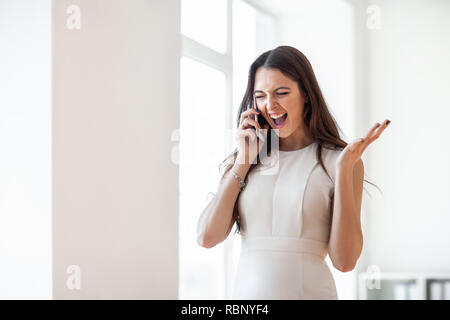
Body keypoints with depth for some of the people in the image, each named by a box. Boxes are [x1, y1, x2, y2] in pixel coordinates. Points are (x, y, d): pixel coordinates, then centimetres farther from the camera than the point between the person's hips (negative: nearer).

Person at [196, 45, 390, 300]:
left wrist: (344, 169, -14)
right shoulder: (245, 162, 7)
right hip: (246, 291, 3)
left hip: (310, 290, -3)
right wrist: (243, 162, -3)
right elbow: (207, 238, -4)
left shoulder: (336, 161, -2)